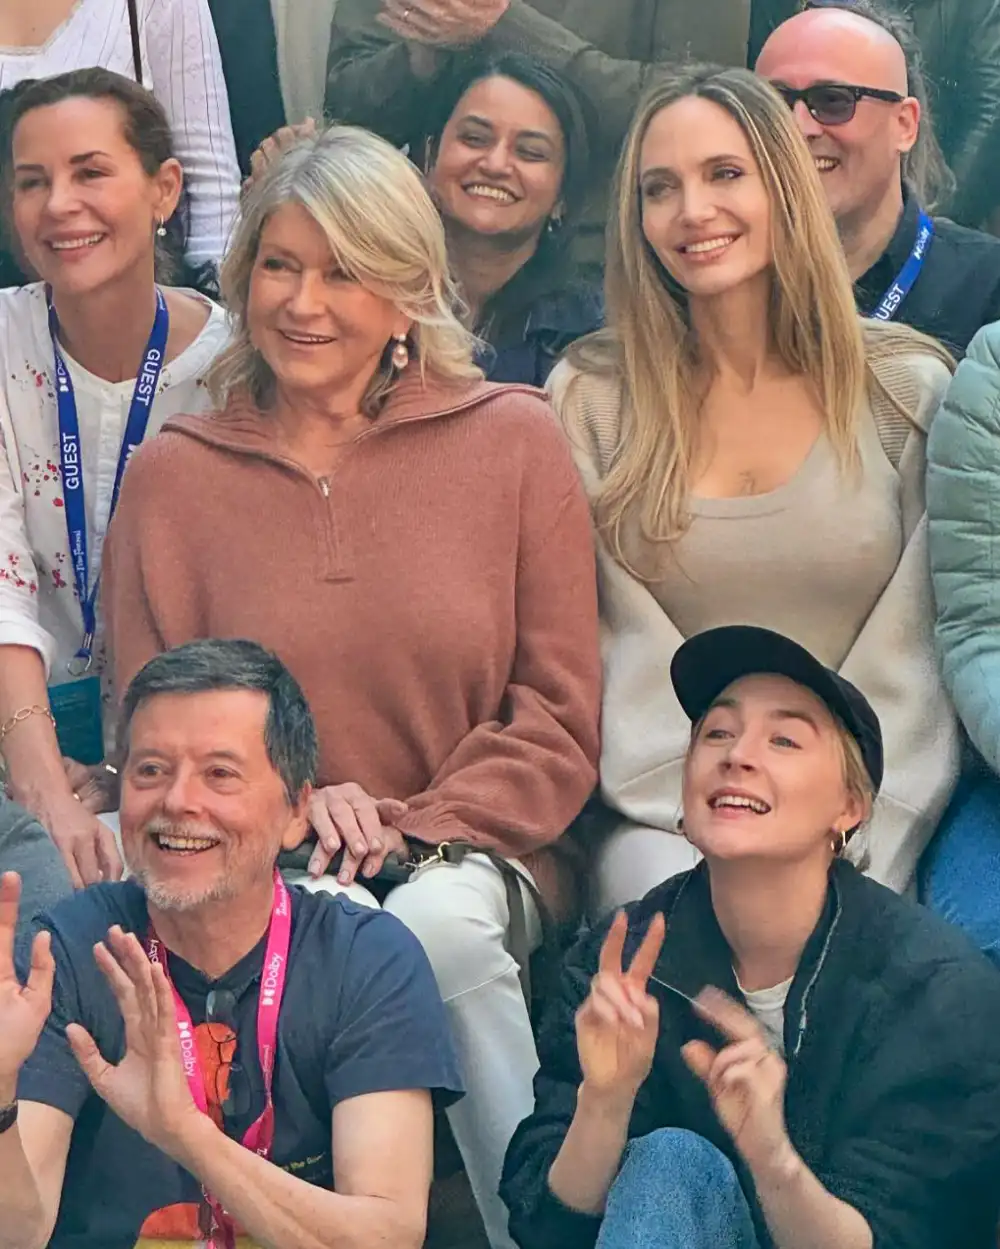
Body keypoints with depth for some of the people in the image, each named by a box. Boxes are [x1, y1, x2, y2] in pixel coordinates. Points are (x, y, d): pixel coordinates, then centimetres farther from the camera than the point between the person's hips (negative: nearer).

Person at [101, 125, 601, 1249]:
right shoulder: (172, 475, 10)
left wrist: (427, 828, -11)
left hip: (476, 855, 0)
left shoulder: (514, 440, 6)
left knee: (439, 923, -35)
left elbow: (557, 713, 4)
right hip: (262, 869, 1)